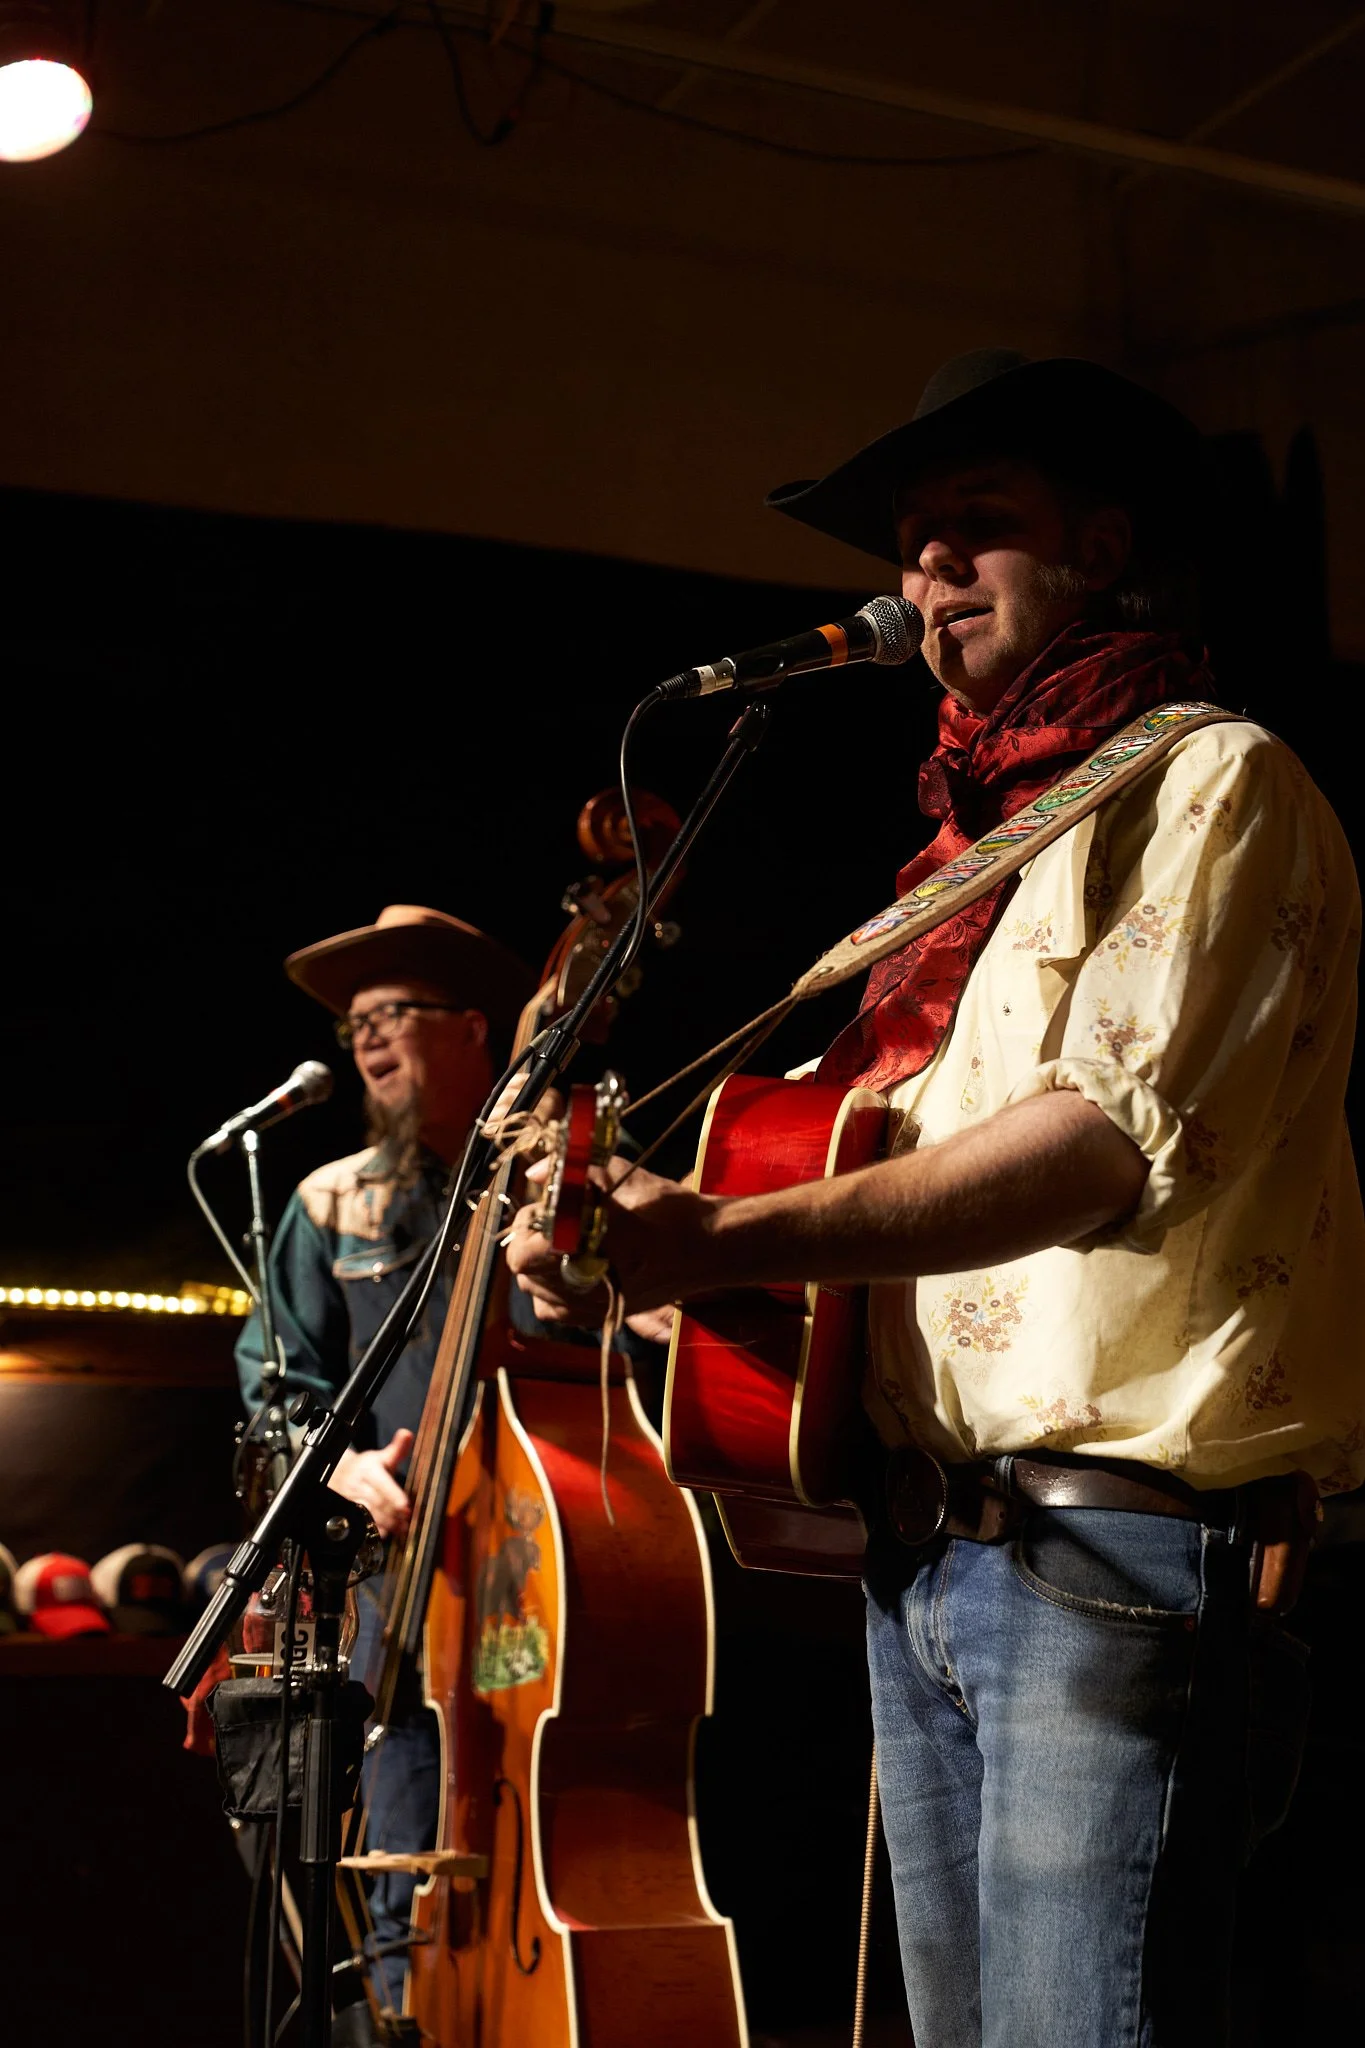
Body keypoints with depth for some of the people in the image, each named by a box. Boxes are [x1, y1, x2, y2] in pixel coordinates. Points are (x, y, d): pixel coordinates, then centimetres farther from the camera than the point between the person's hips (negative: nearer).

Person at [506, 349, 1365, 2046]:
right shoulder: (974, 839, 22)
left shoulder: (1213, 782, -3)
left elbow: (1113, 1137, -19)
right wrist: (629, 1226, 7)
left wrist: (724, 1243, -23)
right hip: (917, 1554, 8)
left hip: (1122, 1551, -8)